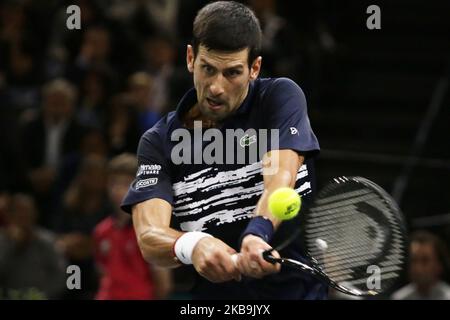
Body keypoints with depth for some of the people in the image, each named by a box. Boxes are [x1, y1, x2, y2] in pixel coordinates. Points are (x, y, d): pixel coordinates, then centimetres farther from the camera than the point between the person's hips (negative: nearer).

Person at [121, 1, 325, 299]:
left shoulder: (280, 97, 0)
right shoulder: (160, 141, 2)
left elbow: (281, 179, -16)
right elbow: (149, 236, -11)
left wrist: (256, 234, -37)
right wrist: (191, 246, -34)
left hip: (300, 288, -2)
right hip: (212, 295, 2)